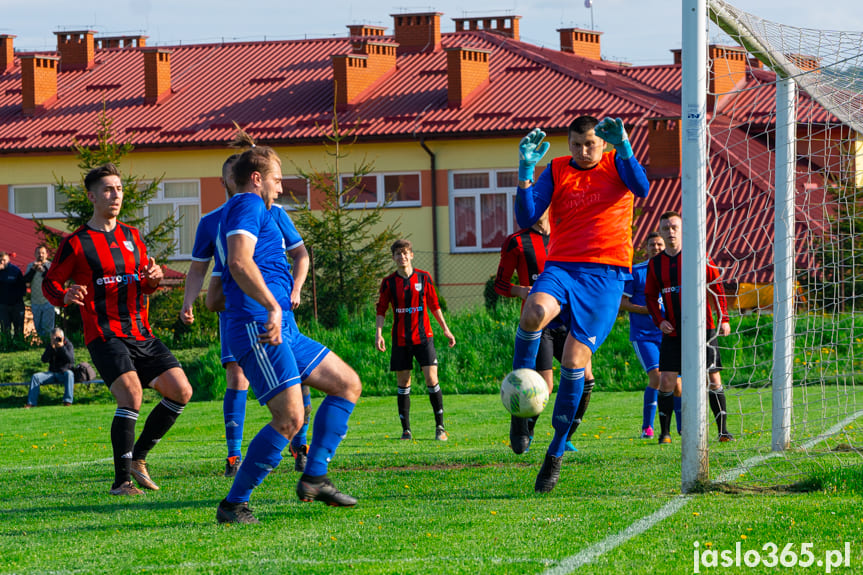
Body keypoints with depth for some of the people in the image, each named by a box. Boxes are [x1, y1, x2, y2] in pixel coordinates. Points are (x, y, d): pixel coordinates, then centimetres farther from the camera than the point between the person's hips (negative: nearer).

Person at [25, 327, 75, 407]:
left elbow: (71, 360, -19)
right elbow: (44, 360, -7)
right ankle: (31, 403, -19)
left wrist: (62, 347, -26)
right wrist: (51, 347, -19)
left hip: (64, 372, -4)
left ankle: (67, 401, -45)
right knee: (35, 377, -17)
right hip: (52, 373, 4)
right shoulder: (50, 346, 7)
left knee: (69, 374, -38)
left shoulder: (68, 345, -2)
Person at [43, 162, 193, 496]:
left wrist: (154, 278, 1)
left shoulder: (132, 237, 16)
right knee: (131, 393, -25)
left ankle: (138, 456, 13)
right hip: (104, 334, -6)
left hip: (141, 334, 6)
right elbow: (50, 283, 5)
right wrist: (66, 297, -18)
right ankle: (121, 480, -19)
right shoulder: (76, 243, -1)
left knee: (181, 392, -3)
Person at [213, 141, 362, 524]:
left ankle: (314, 479, 6)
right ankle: (233, 505, -12)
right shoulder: (248, 206, -4)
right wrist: (272, 306, -29)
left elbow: (215, 294, 31)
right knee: (290, 418, -18)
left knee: (348, 384, 12)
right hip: (259, 330, -11)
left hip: (283, 331, 11)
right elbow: (240, 262, -23)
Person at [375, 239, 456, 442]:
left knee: (431, 379, -10)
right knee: (403, 384, 3)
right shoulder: (389, 282, 3)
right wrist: (378, 333, -9)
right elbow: (381, 309, 4)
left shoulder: (423, 277, 4)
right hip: (400, 339, 1)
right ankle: (406, 429, 10)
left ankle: (440, 427, -2)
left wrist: (445, 329, 11)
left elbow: (434, 305, 11)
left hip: (423, 336, -1)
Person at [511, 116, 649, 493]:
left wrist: (624, 148, -31)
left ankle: (556, 452, 4)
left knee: (574, 359, -10)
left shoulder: (616, 163, 7)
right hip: (561, 266, 2)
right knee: (534, 312, -33)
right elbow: (526, 220, -1)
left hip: (605, 272, -2)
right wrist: (526, 171, -13)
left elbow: (642, 189, -16)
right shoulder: (556, 170, 10)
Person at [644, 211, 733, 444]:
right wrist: (659, 320, -2)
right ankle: (664, 431, 2)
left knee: (713, 378, -2)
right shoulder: (655, 264, 7)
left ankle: (723, 429, 5)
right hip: (672, 332, 2)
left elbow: (716, 286, 1)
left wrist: (723, 319, -4)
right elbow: (650, 296, 15)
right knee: (666, 380, -7)